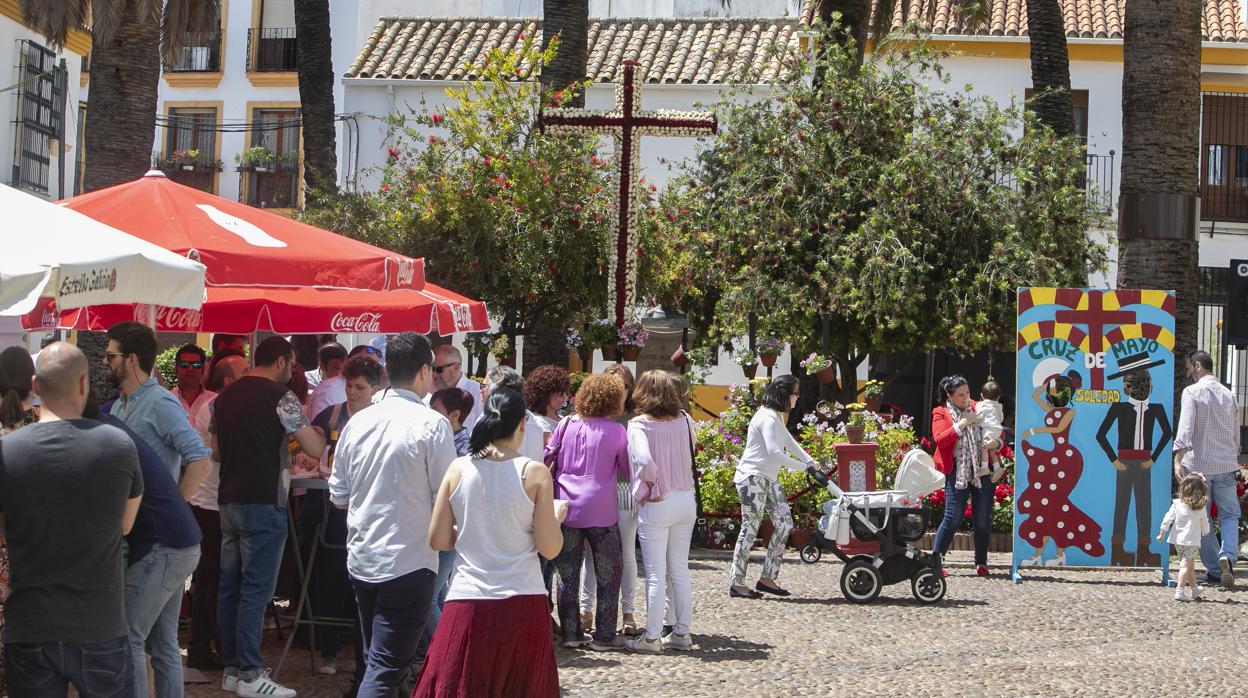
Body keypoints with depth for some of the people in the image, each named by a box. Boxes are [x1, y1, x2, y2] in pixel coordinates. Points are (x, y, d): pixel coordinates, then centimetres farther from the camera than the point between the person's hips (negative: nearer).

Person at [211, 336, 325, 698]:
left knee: (230, 587, 11)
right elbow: (315, 449, -12)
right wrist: (317, 433, 9)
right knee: (256, 591, -5)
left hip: (229, 501, 8)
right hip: (263, 502, -8)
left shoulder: (226, 396, 12)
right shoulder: (279, 396, -10)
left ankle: (232, 668, 17)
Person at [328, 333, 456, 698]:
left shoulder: (357, 422, 5)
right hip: (409, 563, -6)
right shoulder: (431, 424, -12)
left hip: (360, 560, 6)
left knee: (377, 660, 20)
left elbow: (338, 495, 12)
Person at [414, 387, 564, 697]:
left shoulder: (458, 469, 0)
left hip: (468, 600, 1)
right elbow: (549, 548, -6)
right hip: (522, 602, -1)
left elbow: (438, 540, 3)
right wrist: (557, 515, 13)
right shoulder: (535, 473, -5)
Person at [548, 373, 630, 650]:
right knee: (608, 574, 6)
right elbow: (627, 469, 5)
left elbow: (547, 457, 9)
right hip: (600, 511, -3)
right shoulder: (616, 431, -6)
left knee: (567, 573, 10)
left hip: (566, 507, 3)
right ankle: (604, 635, 5)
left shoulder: (566, 424, 2)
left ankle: (570, 633, 11)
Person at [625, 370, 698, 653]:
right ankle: (681, 633, 20)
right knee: (680, 570, 14)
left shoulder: (639, 424, -13)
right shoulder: (683, 420, 2)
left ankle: (652, 637, 6)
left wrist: (649, 488, -10)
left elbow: (645, 460, -25)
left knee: (656, 574, 1)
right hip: (686, 500, 5)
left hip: (657, 505, -5)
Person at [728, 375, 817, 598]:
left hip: (768, 479, 10)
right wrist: (803, 467, -21)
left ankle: (767, 578, 8)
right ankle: (736, 584, -1)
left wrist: (808, 460, 10)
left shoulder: (777, 417, 16)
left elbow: (788, 441, 24)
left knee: (784, 523, 4)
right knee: (750, 529, -7)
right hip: (753, 478, -10)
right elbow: (774, 452, -27)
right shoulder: (768, 418, -18)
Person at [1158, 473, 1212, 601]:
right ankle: (1179, 592, -16)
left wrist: (1162, 534, 8)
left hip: (1178, 540, 3)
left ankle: (1194, 589, 28)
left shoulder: (1177, 504, -3)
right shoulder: (1201, 508, -4)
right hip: (1192, 542, -3)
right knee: (1186, 565, -5)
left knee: (1190, 566, 17)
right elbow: (1205, 526, 7)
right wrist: (1205, 533, 29)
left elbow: (1167, 519, -3)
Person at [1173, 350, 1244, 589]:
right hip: (1226, 465, 4)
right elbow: (1236, 434, 16)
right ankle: (1227, 556, -16)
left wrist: (1178, 460, -23)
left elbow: (1185, 428, -17)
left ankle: (1214, 569, 9)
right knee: (1230, 515, 9)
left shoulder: (1192, 392, -6)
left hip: (1198, 464, -4)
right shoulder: (1229, 395, 11)